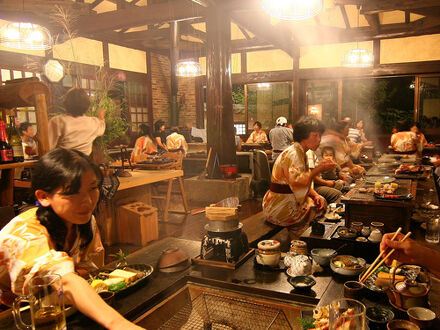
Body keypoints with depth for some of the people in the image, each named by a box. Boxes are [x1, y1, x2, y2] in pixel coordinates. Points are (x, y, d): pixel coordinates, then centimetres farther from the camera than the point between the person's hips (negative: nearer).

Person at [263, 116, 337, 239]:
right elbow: (296, 182, -34)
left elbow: (305, 181, 14)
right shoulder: (292, 154, -20)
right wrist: (318, 169, -30)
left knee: (321, 202, 8)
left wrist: (315, 195, -3)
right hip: (280, 209, -9)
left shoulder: (301, 153, 11)